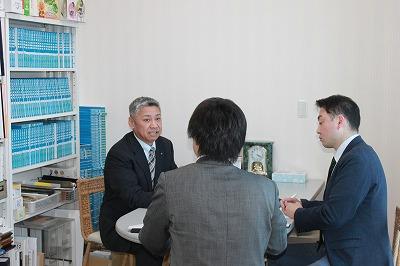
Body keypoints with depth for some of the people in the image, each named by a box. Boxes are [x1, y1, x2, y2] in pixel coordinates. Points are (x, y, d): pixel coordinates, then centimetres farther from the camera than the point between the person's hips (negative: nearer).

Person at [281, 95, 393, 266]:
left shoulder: (358, 160, -22)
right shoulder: (351, 154, 9)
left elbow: (333, 215, -25)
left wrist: (298, 214, -8)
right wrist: (303, 205, 6)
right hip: (343, 252, 9)